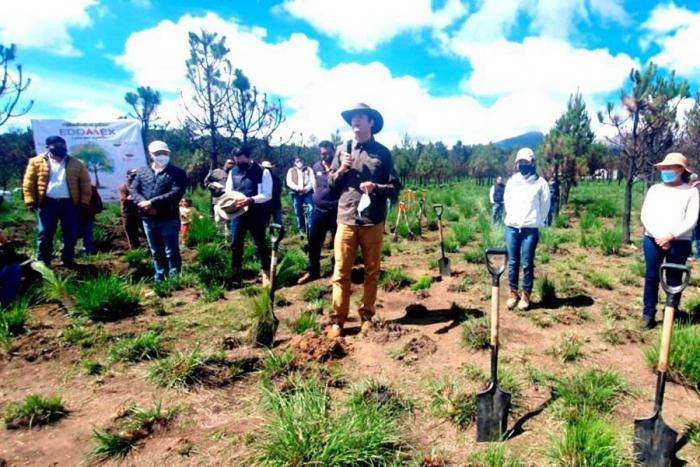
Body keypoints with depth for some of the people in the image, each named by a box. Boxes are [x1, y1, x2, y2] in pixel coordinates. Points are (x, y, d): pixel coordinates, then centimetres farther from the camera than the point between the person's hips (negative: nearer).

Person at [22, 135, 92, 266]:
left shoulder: (76, 164, 8)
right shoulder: (37, 162, 6)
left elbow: (85, 183, 6)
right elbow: (28, 182, 3)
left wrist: (84, 202, -2)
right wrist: (30, 201, -6)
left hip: (69, 204, 1)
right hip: (47, 203, -1)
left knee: (70, 234, 4)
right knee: (45, 234, 3)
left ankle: (68, 260, 16)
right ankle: (42, 261, 14)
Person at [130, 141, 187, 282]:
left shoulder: (177, 173, -2)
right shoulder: (142, 172, 13)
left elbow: (176, 193, -16)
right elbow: (134, 190, 5)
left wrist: (152, 202, -20)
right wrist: (143, 203, -16)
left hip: (169, 219, -5)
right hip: (148, 219, 5)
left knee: (171, 252, 1)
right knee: (156, 253, 16)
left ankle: (174, 280, 10)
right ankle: (159, 278, 29)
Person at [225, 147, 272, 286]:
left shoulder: (263, 172, -8)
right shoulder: (233, 172, 7)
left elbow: (267, 195, -13)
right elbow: (228, 192, 10)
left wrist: (251, 199, -29)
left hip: (256, 215, -4)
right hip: (237, 214, 5)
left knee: (260, 245, 3)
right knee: (235, 245, 12)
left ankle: (266, 274, 14)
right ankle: (236, 273, 27)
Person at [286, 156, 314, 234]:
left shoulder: (308, 169, 11)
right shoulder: (291, 170, 12)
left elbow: (312, 180, -1)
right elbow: (289, 182, -1)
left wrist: (306, 188, -17)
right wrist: (298, 188, -16)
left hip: (307, 193, -1)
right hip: (296, 194, 1)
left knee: (311, 210, -16)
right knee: (298, 213, 5)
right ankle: (302, 229, 15)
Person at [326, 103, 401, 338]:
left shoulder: (383, 152, 3)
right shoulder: (343, 150, 8)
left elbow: (395, 187, 2)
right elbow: (330, 183, 11)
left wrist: (375, 187, -16)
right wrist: (341, 170, -8)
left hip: (373, 221, 0)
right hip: (346, 220, 1)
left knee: (372, 271, 9)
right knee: (341, 272, 2)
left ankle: (367, 316, 22)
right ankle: (338, 319, 11)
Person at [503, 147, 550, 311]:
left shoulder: (540, 183, -3)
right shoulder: (511, 181, 6)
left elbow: (545, 206, 3)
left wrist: (535, 221, 8)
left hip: (530, 229, -3)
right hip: (511, 227, 3)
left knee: (527, 264, 2)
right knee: (513, 262, 8)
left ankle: (526, 295, 14)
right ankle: (513, 293, 19)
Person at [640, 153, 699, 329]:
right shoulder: (655, 189, 7)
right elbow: (645, 215, 0)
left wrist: (671, 236, -17)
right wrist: (658, 236, -12)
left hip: (679, 243, -2)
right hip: (653, 240, 2)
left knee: (674, 280, 6)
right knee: (651, 277, 5)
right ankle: (648, 314, 12)